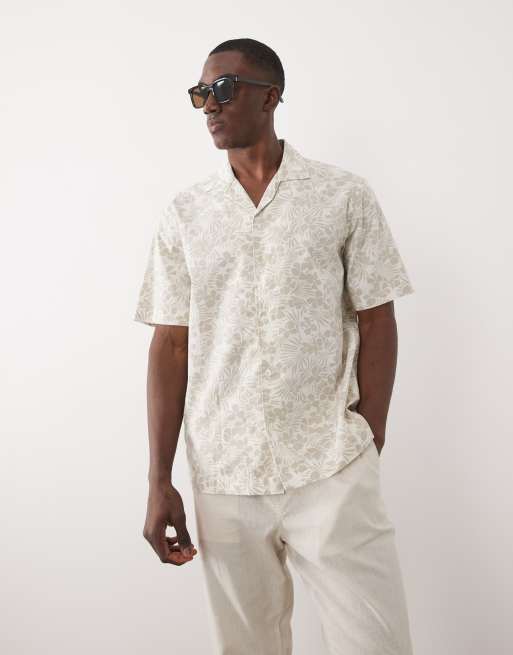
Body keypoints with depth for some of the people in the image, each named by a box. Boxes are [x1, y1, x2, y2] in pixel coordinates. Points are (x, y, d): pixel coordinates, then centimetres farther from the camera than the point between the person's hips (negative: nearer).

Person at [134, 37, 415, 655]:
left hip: (333, 472, -1)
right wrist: (160, 481, 1)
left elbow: (377, 324, 2)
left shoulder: (345, 197, 0)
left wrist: (368, 446, -2)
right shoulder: (184, 215, 5)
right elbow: (171, 346, 4)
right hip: (223, 479, 2)